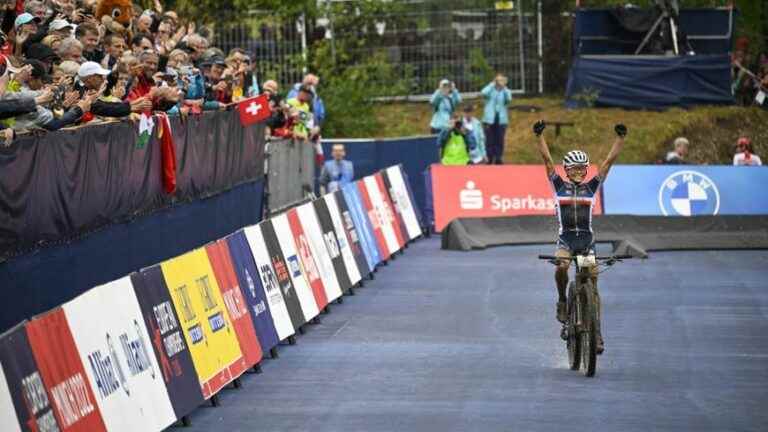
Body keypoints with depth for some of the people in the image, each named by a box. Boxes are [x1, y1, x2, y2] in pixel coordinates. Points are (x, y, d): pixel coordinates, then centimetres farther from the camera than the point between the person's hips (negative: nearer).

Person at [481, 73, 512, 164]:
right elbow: (484, 93, -18)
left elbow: (509, 99, -13)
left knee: (499, 140, 2)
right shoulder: (490, 90, 6)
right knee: (490, 140, -1)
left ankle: (498, 159, 7)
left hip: (501, 119, 1)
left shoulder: (506, 91, 9)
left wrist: (504, 87, -12)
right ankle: (489, 159, 4)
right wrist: (493, 84, -10)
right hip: (490, 119, -1)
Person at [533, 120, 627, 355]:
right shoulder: (559, 185, 5)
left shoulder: (591, 186, 7)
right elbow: (547, 159, -4)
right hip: (565, 238, -1)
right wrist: (540, 136, -14)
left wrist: (620, 138, -7)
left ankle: (597, 333, -1)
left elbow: (609, 161, 1)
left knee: (592, 284, -4)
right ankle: (562, 302, -4)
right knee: (561, 267, -32)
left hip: (587, 240, 1)